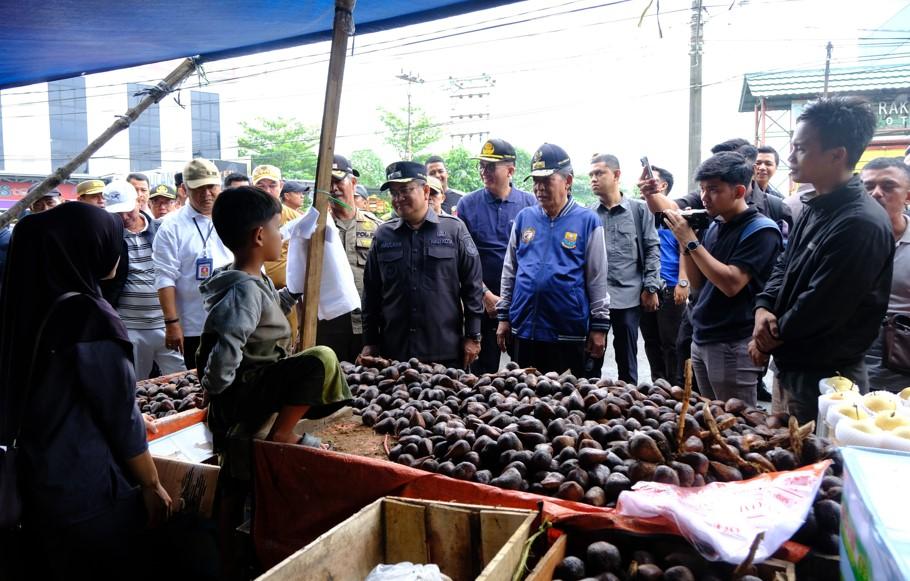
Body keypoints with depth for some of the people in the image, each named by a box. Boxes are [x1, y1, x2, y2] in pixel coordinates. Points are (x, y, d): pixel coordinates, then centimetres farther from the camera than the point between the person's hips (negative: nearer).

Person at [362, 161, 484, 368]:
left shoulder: (454, 229, 1)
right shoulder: (383, 235, 9)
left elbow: (472, 286, 1)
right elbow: (371, 293, 12)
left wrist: (472, 337, -1)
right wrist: (369, 342, 10)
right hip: (393, 351, 2)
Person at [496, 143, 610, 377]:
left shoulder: (587, 221, -3)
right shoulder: (524, 218, 7)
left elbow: (598, 278, -2)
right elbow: (509, 270, 11)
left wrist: (599, 326, -3)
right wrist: (503, 316, 9)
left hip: (568, 331, -3)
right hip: (524, 329, 3)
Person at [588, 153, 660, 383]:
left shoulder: (639, 209, 2)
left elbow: (652, 249, 2)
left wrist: (650, 288, -5)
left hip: (628, 297, -1)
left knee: (627, 362, 11)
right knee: (590, 361, 7)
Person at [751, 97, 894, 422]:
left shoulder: (861, 224, -23)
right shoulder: (816, 208, 8)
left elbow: (820, 307, -24)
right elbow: (784, 267, 13)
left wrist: (771, 337, -9)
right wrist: (763, 308, -6)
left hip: (824, 380, -9)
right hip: (790, 367, 9)